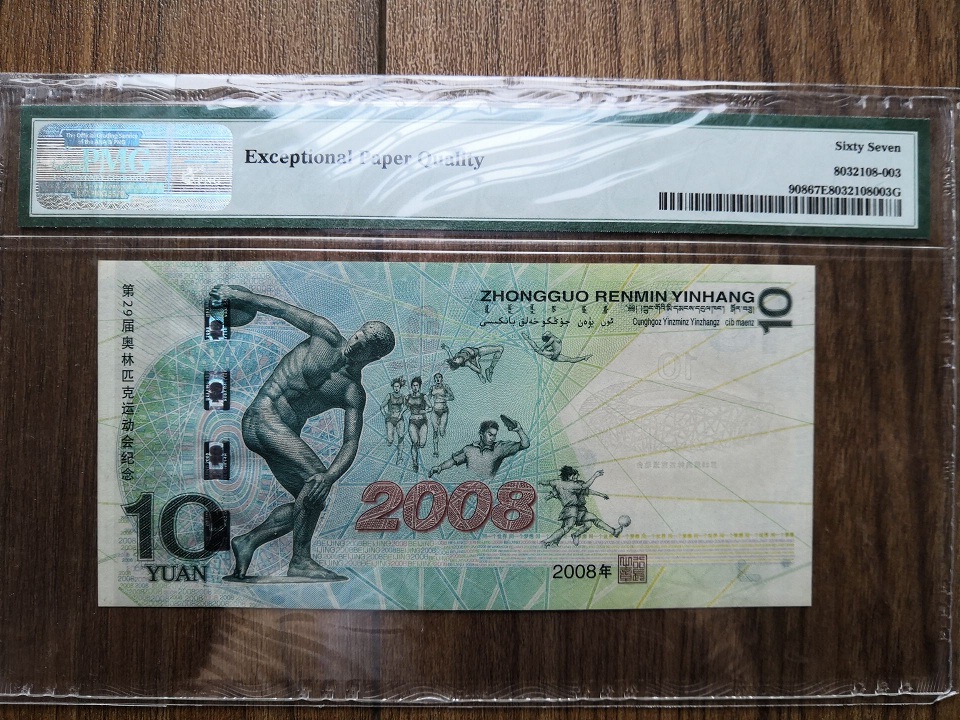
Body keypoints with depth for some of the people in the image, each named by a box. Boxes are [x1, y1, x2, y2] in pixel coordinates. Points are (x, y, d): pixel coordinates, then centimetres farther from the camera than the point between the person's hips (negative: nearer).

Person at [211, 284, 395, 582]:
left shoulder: (354, 394, 3)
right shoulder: (325, 334, -2)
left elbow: (351, 443, -7)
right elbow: (281, 308, 7)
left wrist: (331, 476, -26)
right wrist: (236, 293, 13)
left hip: (286, 433, 6)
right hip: (264, 415, -6)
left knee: (310, 499, -1)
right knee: (315, 475, -22)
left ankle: (248, 542, 12)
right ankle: (300, 562, -16)